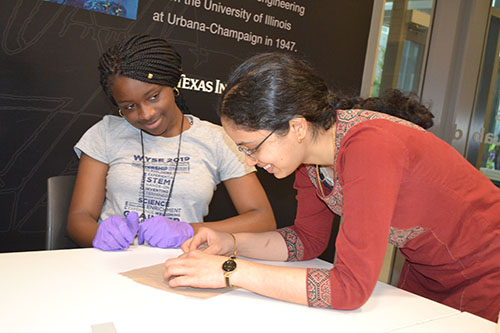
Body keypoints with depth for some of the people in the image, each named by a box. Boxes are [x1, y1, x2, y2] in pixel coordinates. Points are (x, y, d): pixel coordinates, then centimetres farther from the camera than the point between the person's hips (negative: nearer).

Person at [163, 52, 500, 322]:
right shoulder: (309, 149, -12)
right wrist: (231, 243, -14)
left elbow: (350, 287, -37)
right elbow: (308, 239, 0)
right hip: (425, 274, 6)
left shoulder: (369, 148, -36)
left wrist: (230, 271, -33)